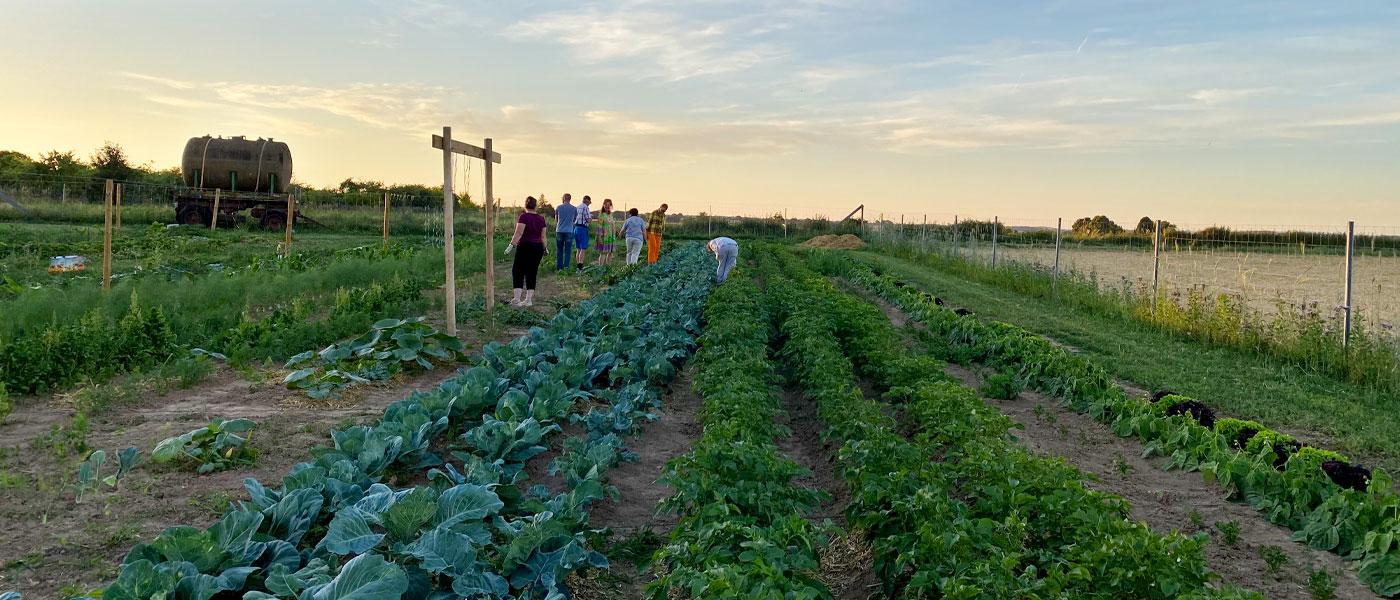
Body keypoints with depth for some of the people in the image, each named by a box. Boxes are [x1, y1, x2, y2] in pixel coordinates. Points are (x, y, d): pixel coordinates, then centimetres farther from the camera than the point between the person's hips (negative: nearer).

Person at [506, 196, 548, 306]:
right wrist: (545, 249, 21)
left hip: (525, 246, -5)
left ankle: (517, 299, -9)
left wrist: (512, 245, -19)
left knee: (518, 271, 1)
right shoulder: (541, 218, 6)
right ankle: (529, 299, 9)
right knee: (532, 272, 9)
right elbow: (543, 236, 10)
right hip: (538, 247, 5)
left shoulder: (524, 216, -9)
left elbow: (519, 233, -18)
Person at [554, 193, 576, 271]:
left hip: (559, 230, 1)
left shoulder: (558, 207, 2)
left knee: (559, 250, 9)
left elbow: (556, 218, 15)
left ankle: (559, 267, 8)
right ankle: (566, 267, -1)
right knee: (567, 250, 2)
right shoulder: (574, 208, 1)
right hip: (569, 231, -1)